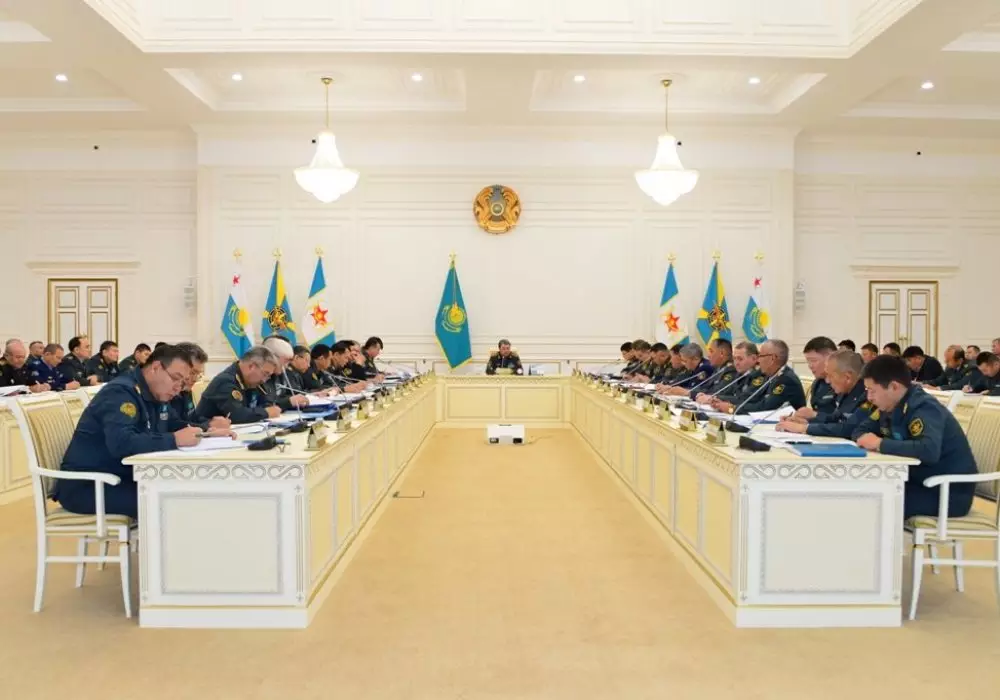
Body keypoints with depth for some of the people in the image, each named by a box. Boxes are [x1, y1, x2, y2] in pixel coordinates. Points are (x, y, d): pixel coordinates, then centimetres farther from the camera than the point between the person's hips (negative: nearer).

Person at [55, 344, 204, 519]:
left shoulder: (157, 395, 8)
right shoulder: (121, 392, -20)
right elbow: (121, 443, -36)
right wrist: (175, 440, -36)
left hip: (122, 478, 9)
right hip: (85, 485, -9)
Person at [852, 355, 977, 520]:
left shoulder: (924, 408, -22)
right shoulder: (890, 407, 1)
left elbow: (929, 451, -40)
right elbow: (860, 430, 13)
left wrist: (881, 444, -27)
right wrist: (865, 439, -11)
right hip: (921, 482, 8)